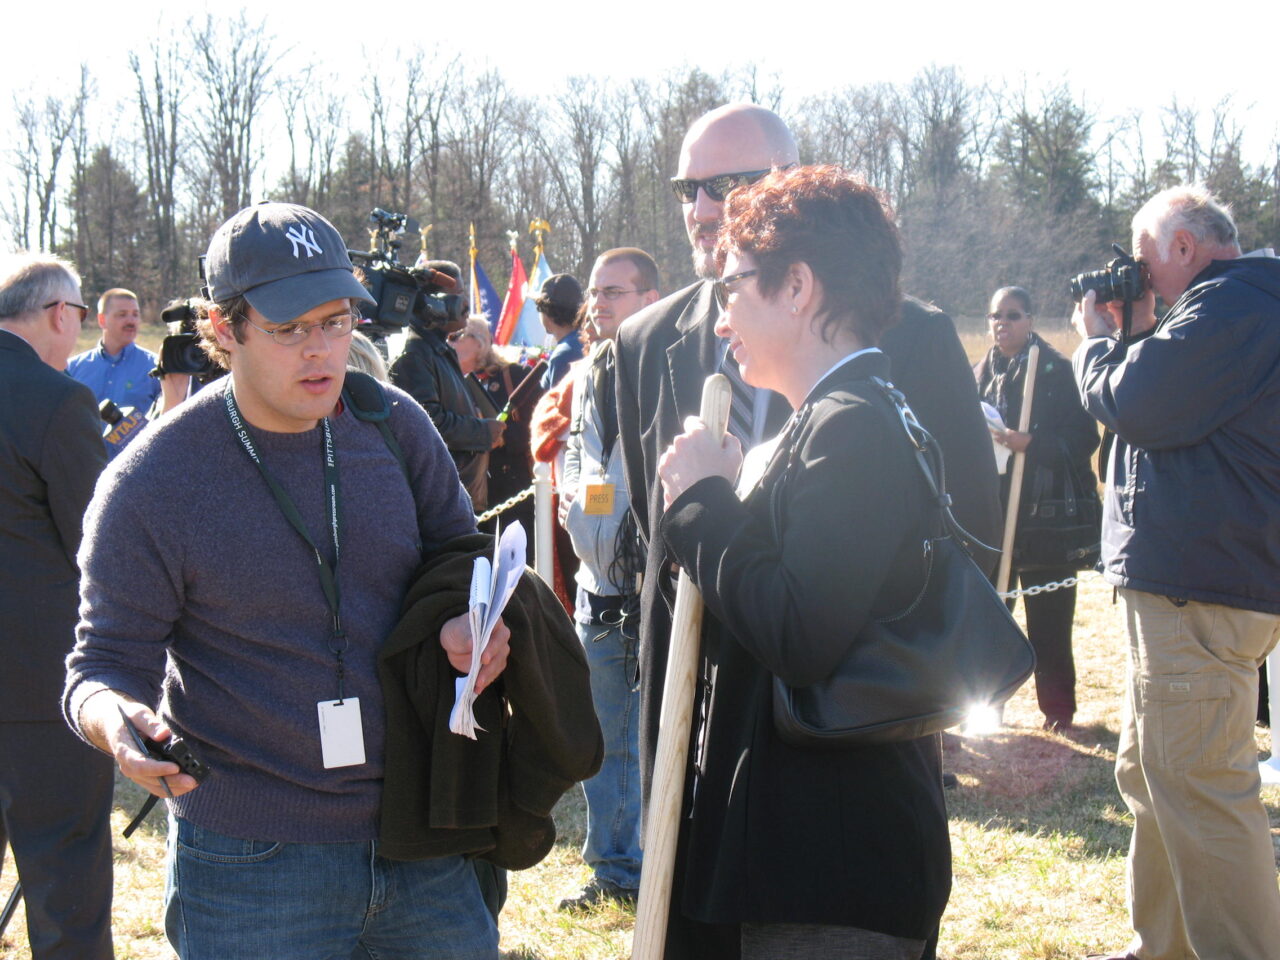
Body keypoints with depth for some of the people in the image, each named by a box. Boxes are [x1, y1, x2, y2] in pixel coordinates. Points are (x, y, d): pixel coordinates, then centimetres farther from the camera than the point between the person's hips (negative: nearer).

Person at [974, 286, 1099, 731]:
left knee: (1048, 619, -1)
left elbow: (1082, 437, -9)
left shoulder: (1056, 371, -3)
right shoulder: (980, 374, 13)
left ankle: (1058, 706, 9)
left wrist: (1031, 442, -22)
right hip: (989, 510, 4)